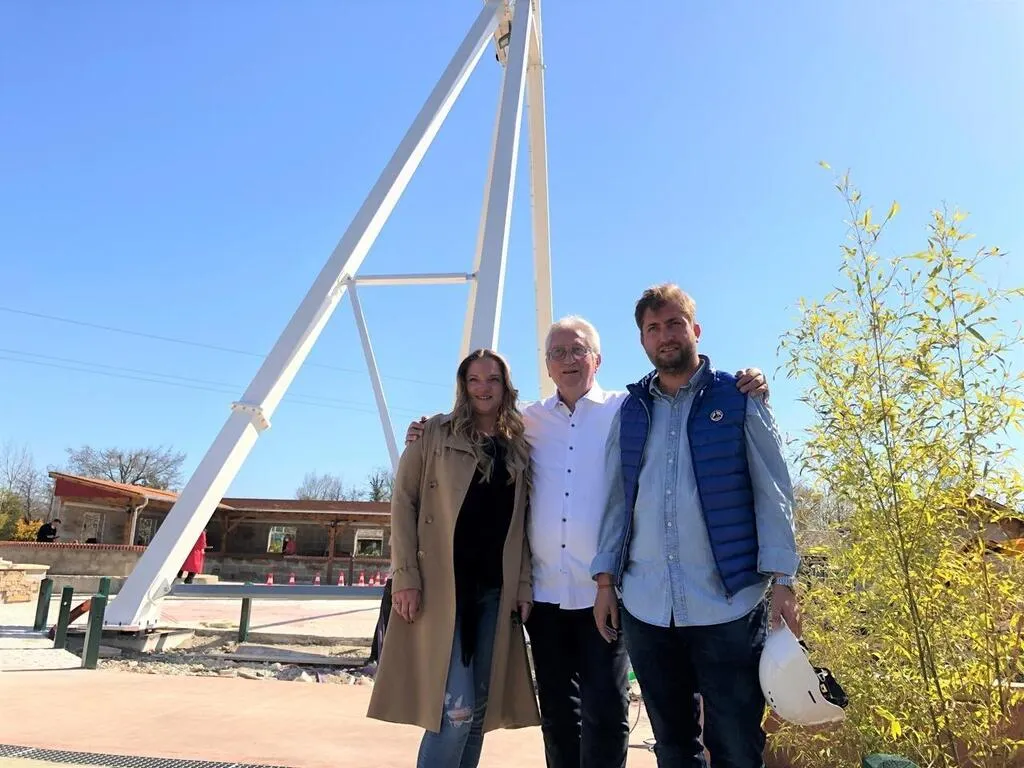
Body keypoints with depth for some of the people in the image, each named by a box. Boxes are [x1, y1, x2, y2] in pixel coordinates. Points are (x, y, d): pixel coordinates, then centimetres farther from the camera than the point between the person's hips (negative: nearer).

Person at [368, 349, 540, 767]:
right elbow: (403, 502, -2)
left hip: (496, 590, 4)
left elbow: (522, 525, 11)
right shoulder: (435, 433, 2)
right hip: (441, 586, -4)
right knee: (455, 708, -11)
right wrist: (405, 576, -11)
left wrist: (524, 584, 2)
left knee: (480, 708, 9)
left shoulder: (520, 447, 13)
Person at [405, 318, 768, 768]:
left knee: (605, 713, 1)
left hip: (606, 592, -3)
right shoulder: (528, 421, 10)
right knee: (557, 714, 15)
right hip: (545, 591, 4)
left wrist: (745, 395, -17)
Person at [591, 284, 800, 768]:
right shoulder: (630, 411, 11)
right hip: (644, 607, 3)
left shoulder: (739, 399, 2)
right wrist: (605, 579, 6)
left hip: (728, 602, -3)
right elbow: (617, 500, 11)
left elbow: (772, 492, -1)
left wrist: (781, 579, -9)